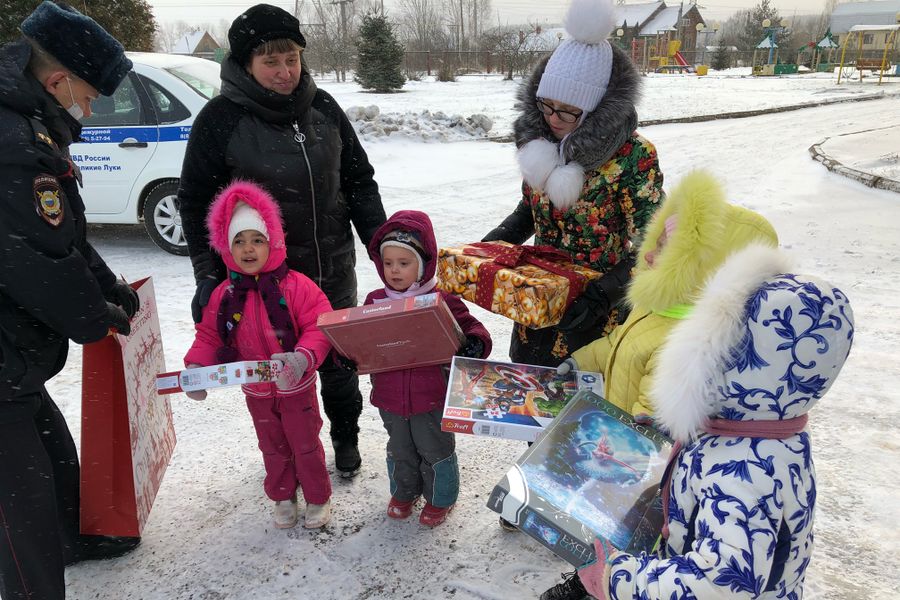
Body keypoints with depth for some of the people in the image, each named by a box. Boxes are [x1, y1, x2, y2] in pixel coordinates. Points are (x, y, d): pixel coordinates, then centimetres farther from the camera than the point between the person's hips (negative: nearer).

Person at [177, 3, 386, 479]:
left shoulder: (322, 107, 0)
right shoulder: (221, 119, -10)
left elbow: (358, 180, 8)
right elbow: (196, 203, -6)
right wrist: (209, 277, -10)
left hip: (333, 271, 3)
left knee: (339, 361, 17)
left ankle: (345, 438, 42)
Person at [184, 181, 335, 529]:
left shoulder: (294, 285, -19)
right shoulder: (224, 295, -6)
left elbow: (319, 327, -21)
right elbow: (209, 336, 2)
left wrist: (303, 358, -37)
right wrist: (196, 366, -14)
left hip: (296, 387, -3)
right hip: (256, 393, 4)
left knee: (306, 444, 13)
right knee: (273, 448, 22)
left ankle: (318, 498, 35)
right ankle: (283, 498, 42)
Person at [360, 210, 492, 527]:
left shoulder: (442, 300, -15)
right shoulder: (375, 301, -4)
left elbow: (471, 328, -12)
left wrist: (475, 343, -34)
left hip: (433, 397, -3)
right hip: (390, 397, 4)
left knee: (435, 450, 17)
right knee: (400, 451, 25)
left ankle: (440, 498, 42)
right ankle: (404, 492, 50)